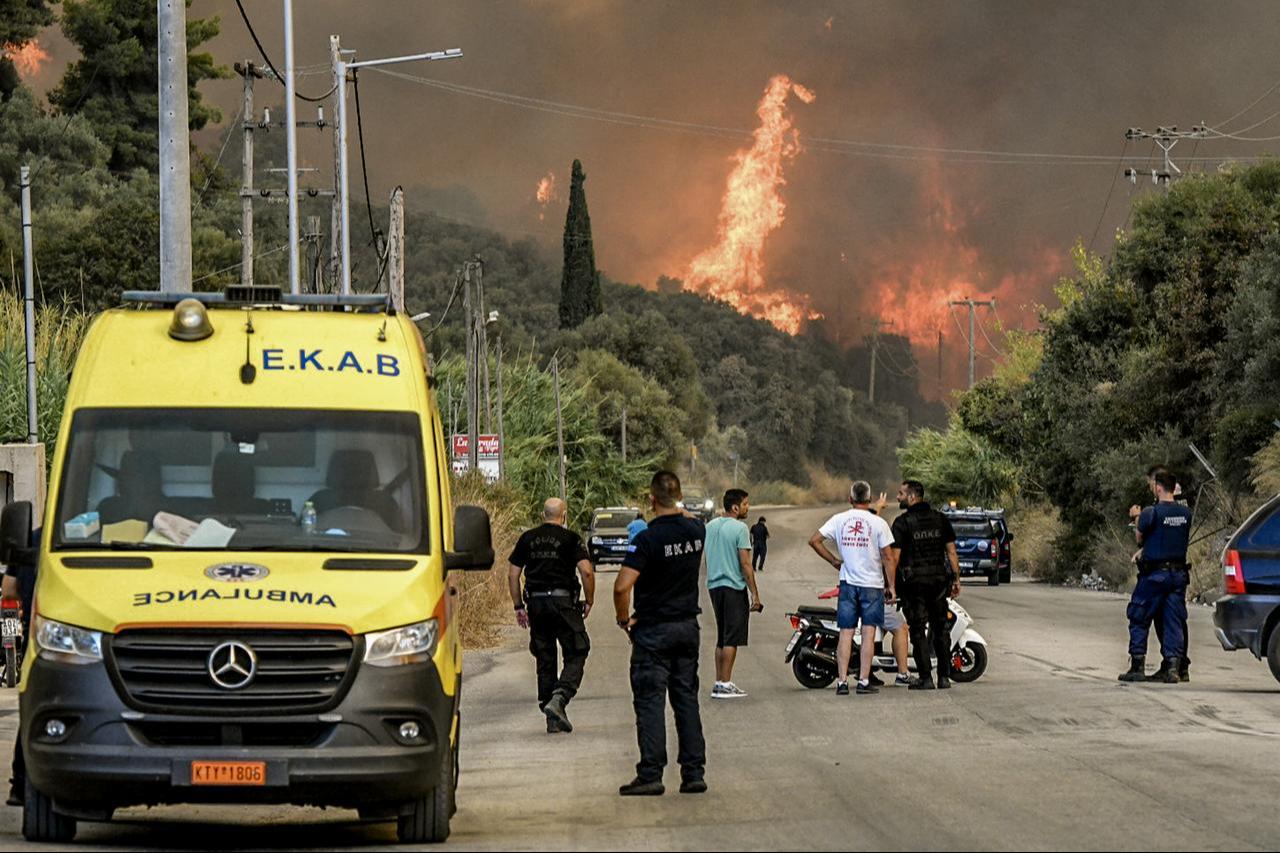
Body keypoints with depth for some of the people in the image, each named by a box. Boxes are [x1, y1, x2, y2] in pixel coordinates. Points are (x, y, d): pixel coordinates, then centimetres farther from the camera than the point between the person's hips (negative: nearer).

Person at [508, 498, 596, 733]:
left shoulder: (527, 539, 9)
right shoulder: (570, 538, -2)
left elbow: (512, 575, 8)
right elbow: (586, 571, -11)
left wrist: (518, 606, 14)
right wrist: (589, 601, 0)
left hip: (536, 603, 4)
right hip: (563, 601, -4)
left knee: (544, 660, 10)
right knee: (575, 655, 3)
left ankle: (553, 720, 11)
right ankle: (559, 699, -20)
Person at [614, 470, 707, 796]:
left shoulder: (648, 539, -19)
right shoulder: (696, 531, -2)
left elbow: (622, 587, -24)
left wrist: (623, 618, -10)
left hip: (653, 630, -5)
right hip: (688, 625, 6)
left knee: (650, 702, -2)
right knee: (687, 699, 11)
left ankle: (650, 775, -4)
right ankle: (694, 773, 10)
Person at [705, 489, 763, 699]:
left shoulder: (709, 527, 11)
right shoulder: (739, 528, -12)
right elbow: (745, 564, -14)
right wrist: (755, 594, -11)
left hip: (714, 586, 8)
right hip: (734, 587, -8)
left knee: (721, 638, 14)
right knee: (732, 638, -4)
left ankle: (719, 683, 14)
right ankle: (725, 684, -6)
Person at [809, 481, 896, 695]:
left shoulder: (839, 519, 2)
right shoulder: (878, 523, -6)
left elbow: (814, 540, -2)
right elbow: (888, 557, -6)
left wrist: (834, 560, 7)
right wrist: (891, 586, 1)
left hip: (848, 582, 2)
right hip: (872, 584, -2)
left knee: (846, 633, 4)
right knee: (868, 633, 0)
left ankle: (842, 681, -1)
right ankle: (864, 681, -3)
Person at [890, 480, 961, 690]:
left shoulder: (902, 522, -9)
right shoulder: (940, 519, 6)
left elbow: (894, 556, -12)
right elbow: (951, 551, 6)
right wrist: (956, 579, 11)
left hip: (914, 583, -4)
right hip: (939, 579, 4)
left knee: (918, 631, 0)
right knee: (940, 629, 11)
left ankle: (925, 677, -3)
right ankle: (944, 677, 11)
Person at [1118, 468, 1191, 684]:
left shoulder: (1151, 513, -14)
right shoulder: (1186, 513, 2)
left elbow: (1139, 537, -2)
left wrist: (1137, 518, 18)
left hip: (1154, 574, -5)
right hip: (1178, 573, 5)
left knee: (1139, 619, 7)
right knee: (1173, 621, 7)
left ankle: (1137, 665, 5)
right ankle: (1172, 665, 2)